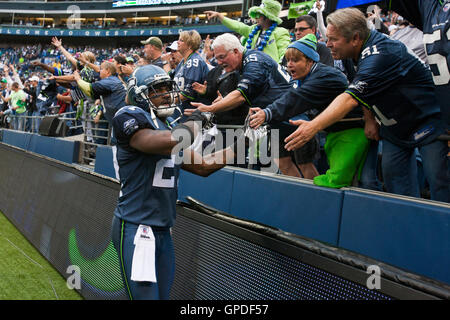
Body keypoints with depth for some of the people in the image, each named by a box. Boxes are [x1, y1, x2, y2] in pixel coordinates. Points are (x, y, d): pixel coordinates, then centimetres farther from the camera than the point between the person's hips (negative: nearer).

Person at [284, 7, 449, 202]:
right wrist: (370, 119, -4)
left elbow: (350, 98, -38)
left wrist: (313, 127, -44)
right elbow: (363, 93, 12)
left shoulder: (379, 56, -30)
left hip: (428, 123, -9)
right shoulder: (362, 51, -1)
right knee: (393, 176, 5)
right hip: (395, 128, 9)